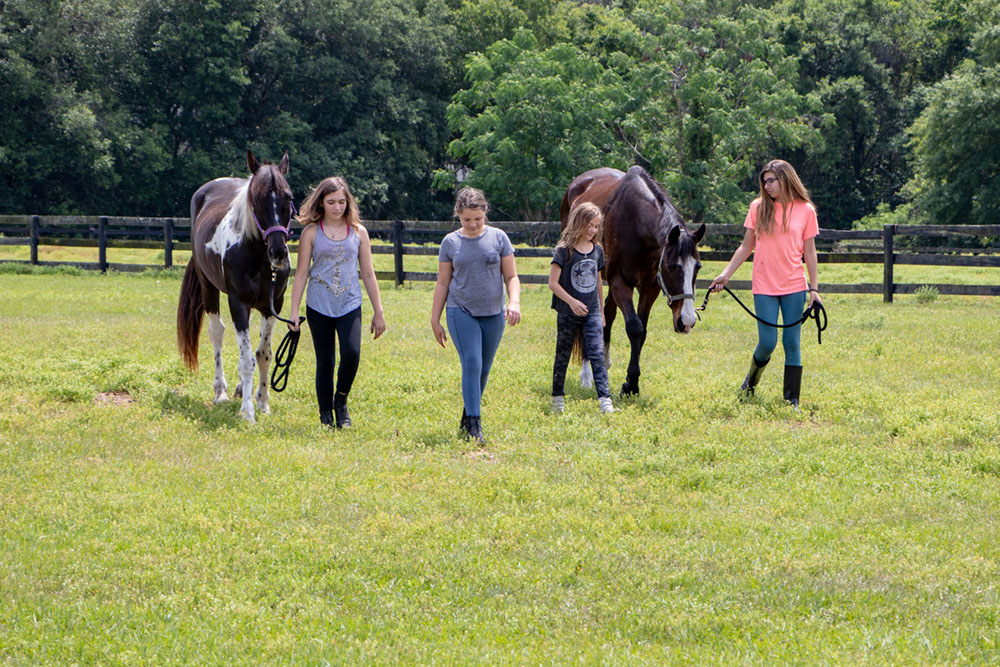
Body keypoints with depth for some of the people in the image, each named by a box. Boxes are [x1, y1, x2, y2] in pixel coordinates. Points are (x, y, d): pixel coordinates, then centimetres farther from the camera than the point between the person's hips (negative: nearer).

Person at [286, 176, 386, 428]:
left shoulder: (358, 232, 6)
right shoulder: (311, 232, 1)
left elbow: (368, 275, 10)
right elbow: (301, 274, 3)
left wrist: (378, 312, 8)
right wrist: (294, 311, -2)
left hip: (349, 305, 1)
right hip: (319, 306, -1)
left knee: (351, 354, -18)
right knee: (325, 361, 2)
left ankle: (341, 400, 7)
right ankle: (326, 414, 15)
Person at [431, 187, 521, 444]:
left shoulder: (498, 238, 2)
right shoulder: (451, 242, 2)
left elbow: (511, 276, 5)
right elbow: (442, 283, 8)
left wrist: (514, 301, -14)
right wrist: (435, 319, 8)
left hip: (493, 314, 2)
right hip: (461, 312, -2)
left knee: (483, 370, 8)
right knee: (471, 363, -14)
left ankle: (467, 418, 24)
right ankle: (474, 423, -15)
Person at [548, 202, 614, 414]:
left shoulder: (597, 251, 7)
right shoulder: (564, 250, -10)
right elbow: (553, 283, -13)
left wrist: (601, 312, 20)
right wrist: (571, 301, -24)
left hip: (592, 312, 3)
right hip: (568, 314, -3)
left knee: (597, 354, -8)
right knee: (563, 355, 9)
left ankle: (605, 400, -14)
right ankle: (558, 398, 22)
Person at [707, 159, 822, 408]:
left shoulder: (805, 210, 2)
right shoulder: (759, 208, 4)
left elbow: (809, 252, 5)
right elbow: (746, 247, 10)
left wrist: (814, 289, 2)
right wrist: (725, 274, 4)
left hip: (794, 287, 0)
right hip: (764, 287, 0)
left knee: (792, 343, 0)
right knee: (767, 342, -3)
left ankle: (792, 398, 7)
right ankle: (752, 378, 25)